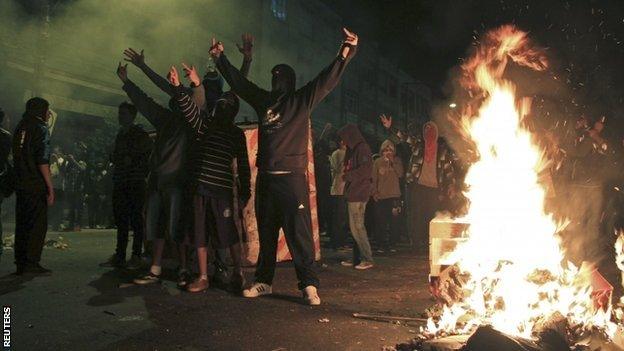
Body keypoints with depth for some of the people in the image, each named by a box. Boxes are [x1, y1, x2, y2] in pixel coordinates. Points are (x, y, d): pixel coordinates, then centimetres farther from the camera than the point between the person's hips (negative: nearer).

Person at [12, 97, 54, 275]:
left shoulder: (20, 127, 15)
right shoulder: (41, 129, -9)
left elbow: (17, 157, 17)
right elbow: (43, 161, -16)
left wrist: (19, 180, 20)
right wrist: (50, 187, -15)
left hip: (21, 185, 8)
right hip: (36, 185, -8)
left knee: (22, 224, 11)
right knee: (38, 224, -3)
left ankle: (20, 264, 15)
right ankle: (32, 263, -4)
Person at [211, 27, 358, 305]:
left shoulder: (302, 100, 4)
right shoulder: (264, 100, 17)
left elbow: (328, 79, -5)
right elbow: (238, 82, 27)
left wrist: (347, 50, -14)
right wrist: (220, 58, 32)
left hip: (292, 177, -5)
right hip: (265, 178, 6)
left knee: (299, 233, -8)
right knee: (266, 233, 13)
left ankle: (309, 285, -3)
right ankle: (263, 281, 23)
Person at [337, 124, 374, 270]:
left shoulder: (362, 148, -10)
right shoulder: (354, 149, 19)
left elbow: (366, 169, -22)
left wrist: (348, 176, -13)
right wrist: (347, 174, 7)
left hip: (358, 193, -10)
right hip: (354, 193, 10)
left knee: (357, 226, -7)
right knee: (355, 226, 11)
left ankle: (367, 259, -2)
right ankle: (358, 258, 17)